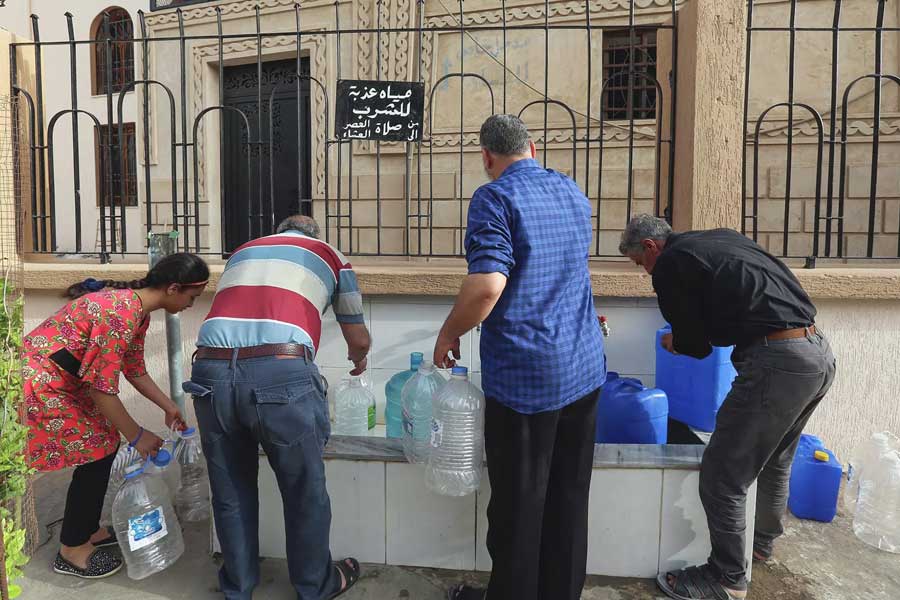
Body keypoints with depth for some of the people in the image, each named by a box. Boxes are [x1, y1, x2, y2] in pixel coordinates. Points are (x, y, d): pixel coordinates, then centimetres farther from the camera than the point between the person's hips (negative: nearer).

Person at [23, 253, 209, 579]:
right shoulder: (120, 312, -29)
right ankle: (71, 553, 14)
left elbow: (135, 370, 14)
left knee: (104, 446, 12)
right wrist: (136, 435, -15)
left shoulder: (138, 309, 2)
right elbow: (102, 385, -25)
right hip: (41, 382, -9)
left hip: (64, 381, 10)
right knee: (96, 455, -4)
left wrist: (168, 407, 16)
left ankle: (88, 530, 30)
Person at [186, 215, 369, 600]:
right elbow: (359, 340, 25)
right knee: (305, 491, 17)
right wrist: (359, 361, 48)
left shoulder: (242, 252, 31)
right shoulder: (330, 257, 22)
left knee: (230, 492, 22)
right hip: (281, 374, -3)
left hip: (212, 373, 4)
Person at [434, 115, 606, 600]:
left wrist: (448, 335, -7)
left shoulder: (494, 198, -11)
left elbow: (487, 285, -24)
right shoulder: (573, 193, 12)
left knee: (518, 504, 8)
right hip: (584, 368, 7)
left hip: (523, 375, -7)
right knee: (569, 497, 17)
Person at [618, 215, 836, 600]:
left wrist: (674, 343, 21)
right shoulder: (722, 237, 19)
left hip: (778, 361, -10)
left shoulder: (670, 264, -5)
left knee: (721, 474, 1)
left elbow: (695, 345, -1)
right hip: (821, 351, 10)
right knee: (775, 460, 27)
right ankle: (762, 542, 47)